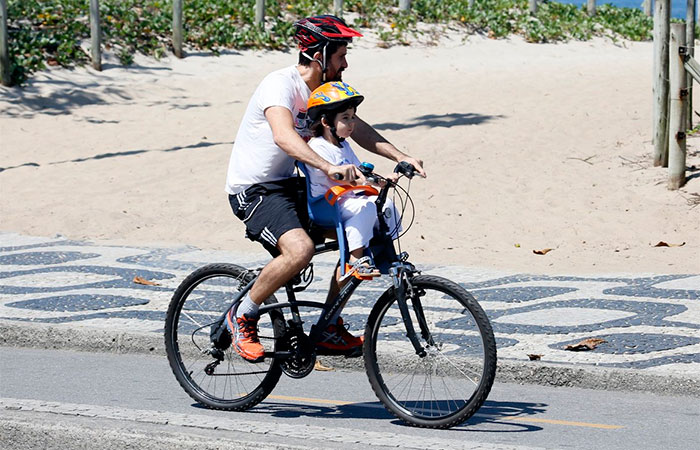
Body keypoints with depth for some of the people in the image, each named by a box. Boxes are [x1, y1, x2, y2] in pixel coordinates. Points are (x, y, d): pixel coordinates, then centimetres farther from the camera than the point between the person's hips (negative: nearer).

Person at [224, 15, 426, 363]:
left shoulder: (324, 89, 6)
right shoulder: (281, 84, -23)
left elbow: (356, 128, 11)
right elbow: (284, 136, -40)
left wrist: (401, 157, -3)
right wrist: (328, 168, -53)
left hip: (286, 184, 9)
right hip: (253, 190, -9)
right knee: (300, 249, -31)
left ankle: (330, 326, 13)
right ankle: (242, 317, -10)